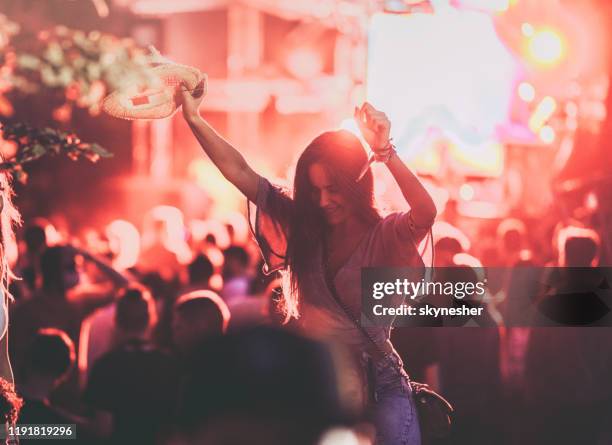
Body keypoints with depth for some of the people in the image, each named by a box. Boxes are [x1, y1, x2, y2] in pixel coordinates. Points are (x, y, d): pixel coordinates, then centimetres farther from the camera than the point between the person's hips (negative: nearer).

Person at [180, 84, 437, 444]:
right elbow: (239, 172, -1)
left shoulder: (386, 237, -10)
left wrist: (385, 152, -42)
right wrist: (195, 119, -8)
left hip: (377, 385, -4)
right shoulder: (302, 227, 2)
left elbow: (426, 214, -32)